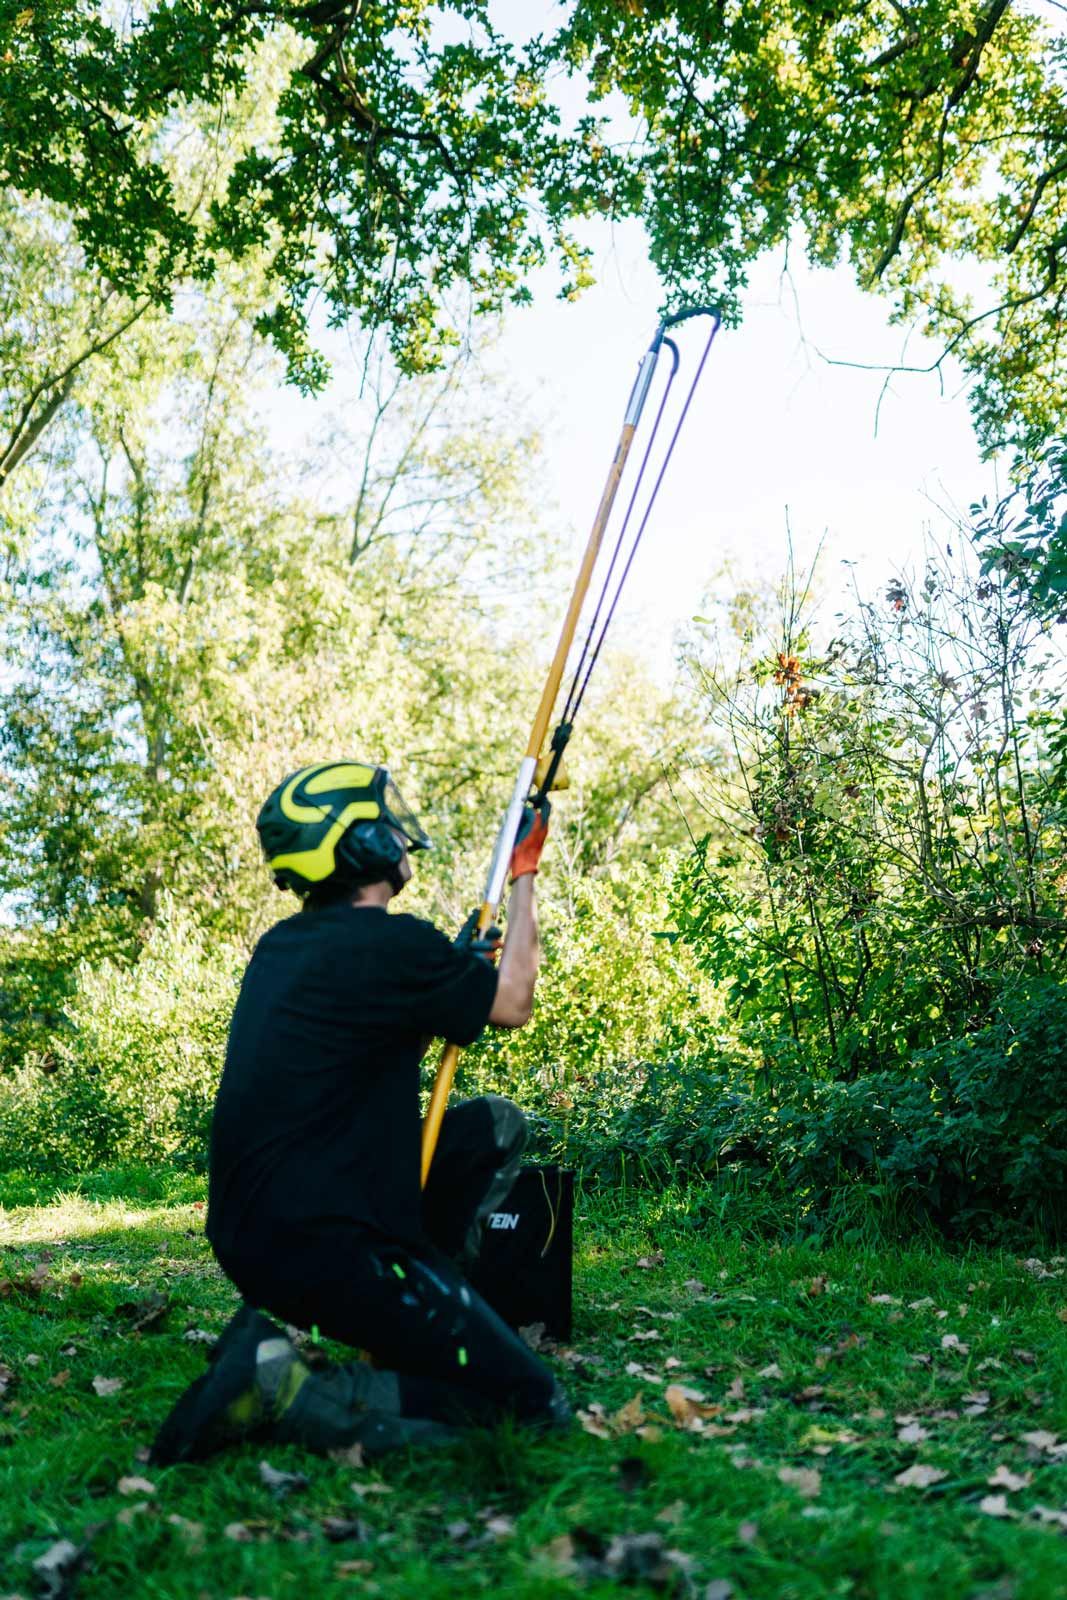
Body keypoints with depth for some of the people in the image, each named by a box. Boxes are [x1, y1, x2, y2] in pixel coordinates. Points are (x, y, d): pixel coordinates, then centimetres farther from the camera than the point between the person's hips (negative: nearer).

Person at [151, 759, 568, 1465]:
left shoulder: (281, 947, 10)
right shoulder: (388, 943, -16)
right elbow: (512, 1004, 2)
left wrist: (459, 964, 22)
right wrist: (525, 876, 13)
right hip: (325, 1248, -9)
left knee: (496, 1125, 17)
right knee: (536, 1406, -3)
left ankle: (409, 1326, 11)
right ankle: (283, 1387, -11)